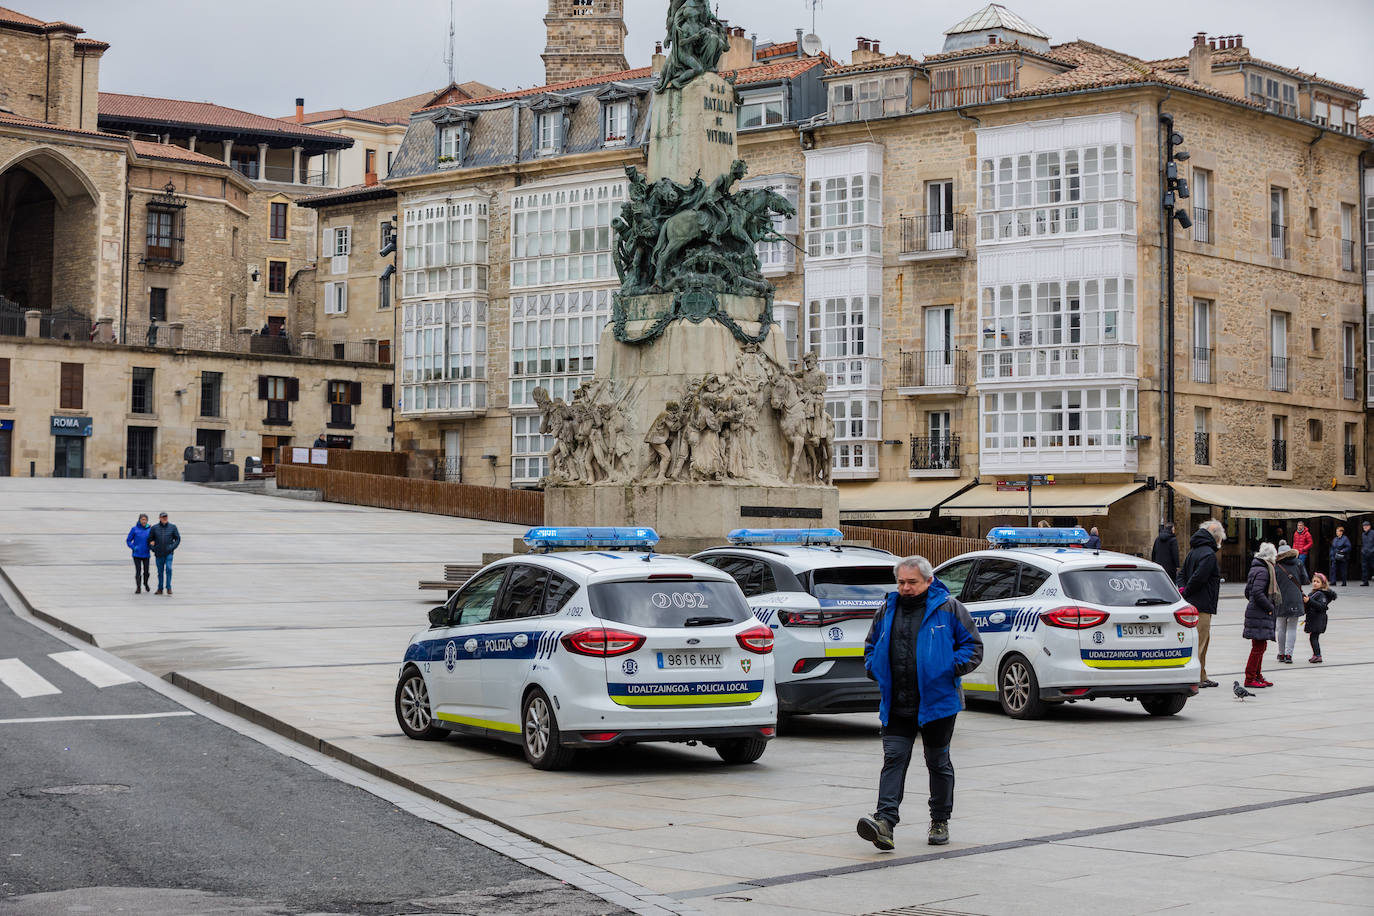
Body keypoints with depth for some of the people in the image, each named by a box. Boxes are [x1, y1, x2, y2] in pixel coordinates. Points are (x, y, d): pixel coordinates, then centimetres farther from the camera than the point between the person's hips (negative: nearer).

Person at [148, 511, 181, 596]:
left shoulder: (172, 527, 2)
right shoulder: (154, 528, 2)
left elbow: (178, 538, 6)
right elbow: (150, 540, 9)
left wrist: (173, 547, -7)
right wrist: (153, 549, -2)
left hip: (169, 553, -1)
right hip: (159, 554, 1)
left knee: (168, 568, -17)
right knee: (160, 571, 7)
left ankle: (168, 587, -11)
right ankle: (160, 588, 17)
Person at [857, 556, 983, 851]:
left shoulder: (948, 609, -2)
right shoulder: (887, 610, 11)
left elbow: (973, 646, 0)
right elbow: (871, 646, 24)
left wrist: (951, 669, -15)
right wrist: (875, 669, 5)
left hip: (936, 703, -3)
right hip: (896, 705, 3)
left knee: (938, 763, 9)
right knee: (894, 759, -9)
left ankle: (940, 821, 23)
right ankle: (885, 821, -19)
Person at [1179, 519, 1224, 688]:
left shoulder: (1193, 551, 16)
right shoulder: (1209, 554, -15)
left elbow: (1182, 574, 17)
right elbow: (1198, 578, -23)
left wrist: (1182, 589, 1)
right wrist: (1185, 593, -11)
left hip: (1192, 604, 10)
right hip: (1202, 606, -10)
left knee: (1204, 639, 17)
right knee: (1199, 641, -6)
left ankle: (1201, 676, 23)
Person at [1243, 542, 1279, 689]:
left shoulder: (1255, 568, 15)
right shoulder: (1263, 571, -15)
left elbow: (1248, 591, 21)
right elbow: (1257, 593, -25)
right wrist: (1270, 607, -14)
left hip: (1254, 610, 10)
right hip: (1259, 615, -10)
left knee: (1260, 646, 16)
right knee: (1259, 646, -7)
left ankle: (1257, 676, 23)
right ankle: (1250, 679, -5)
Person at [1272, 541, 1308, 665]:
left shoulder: (1276, 567, -4)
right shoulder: (1298, 564, 0)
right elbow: (1305, 580, 3)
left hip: (1280, 601, -1)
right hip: (1295, 601, 1)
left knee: (1281, 628, 10)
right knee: (1292, 628, 4)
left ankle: (1281, 654, 14)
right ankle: (1288, 654, -3)